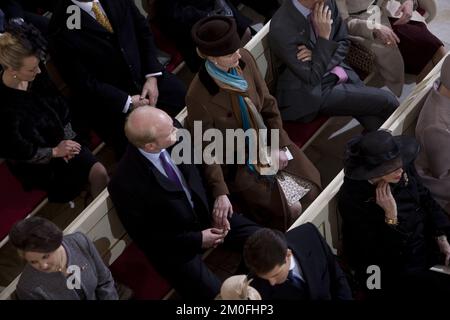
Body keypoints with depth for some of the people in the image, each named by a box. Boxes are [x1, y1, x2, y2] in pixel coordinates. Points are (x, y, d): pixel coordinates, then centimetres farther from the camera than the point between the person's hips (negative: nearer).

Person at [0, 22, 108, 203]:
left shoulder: (37, 77, -14)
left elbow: (60, 106, 3)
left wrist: (67, 138, -6)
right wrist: (55, 152, -16)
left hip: (61, 140, 5)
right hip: (37, 163, -5)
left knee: (100, 172, -10)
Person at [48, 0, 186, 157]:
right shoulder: (61, 31, -22)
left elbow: (143, 30, 4)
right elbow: (85, 84, -17)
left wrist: (152, 76, -5)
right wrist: (128, 102, -17)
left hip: (141, 72, 6)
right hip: (109, 100, -6)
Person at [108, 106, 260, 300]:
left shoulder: (175, 137, -16)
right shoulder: (125, 184, -30)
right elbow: (144, 237, -17)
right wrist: (197, 240, -16)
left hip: (205, 213, 5)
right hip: (175, 245, -5)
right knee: (217, 294, -18)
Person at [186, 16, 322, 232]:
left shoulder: (244, 59, -13)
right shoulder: (198, 96, -30)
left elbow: (268, 104, 0)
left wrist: (279, 145, -6)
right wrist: (221, 193, -25)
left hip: (266, 143, 6)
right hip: (236, 163, -6)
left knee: (312, 188, -5)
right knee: (290, 210, -14)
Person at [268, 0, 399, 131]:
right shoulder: (281, 28, -26)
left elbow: (343, 43, 7)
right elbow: (312, 77, -21)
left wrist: (318, 56, -13)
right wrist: (324, 36, -25)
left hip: (338, 74, 6)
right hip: (313, 93, -6)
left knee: (376, 128, -8)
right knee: (387, 102, -10)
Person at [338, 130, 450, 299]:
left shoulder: (404, 169, -11)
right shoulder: (352, 199, -27)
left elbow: (425, 199, 7)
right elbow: (381, 256, -22)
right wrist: (391, 215, -31)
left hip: (427, 241, 6)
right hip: (394, 272, -6)